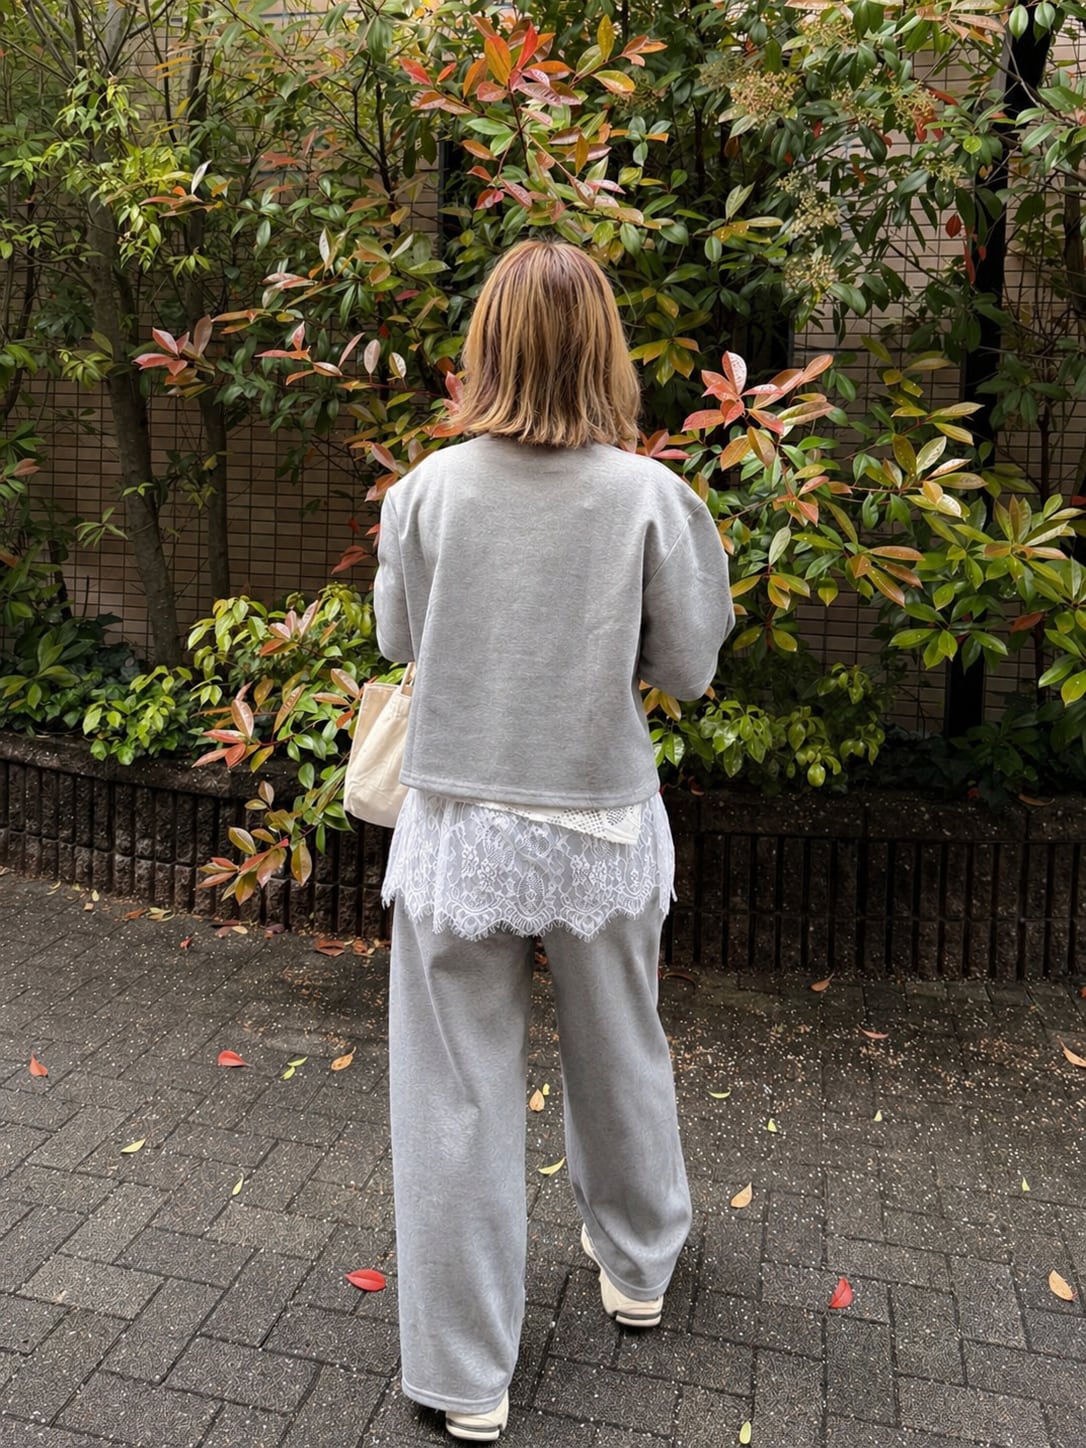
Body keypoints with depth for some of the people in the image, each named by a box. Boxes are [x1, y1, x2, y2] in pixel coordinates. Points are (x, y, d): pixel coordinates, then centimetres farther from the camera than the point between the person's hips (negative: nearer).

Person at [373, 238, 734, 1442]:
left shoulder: (427, 490, -9)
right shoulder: (648, 496, -11)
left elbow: (396, 640, 4)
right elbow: (688, 671, -3)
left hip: (459, 826, 0)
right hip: (599, 828, 1)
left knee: (458, 1096, 11)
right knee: (617, 1058, 23)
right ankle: (635, 1267, 47)